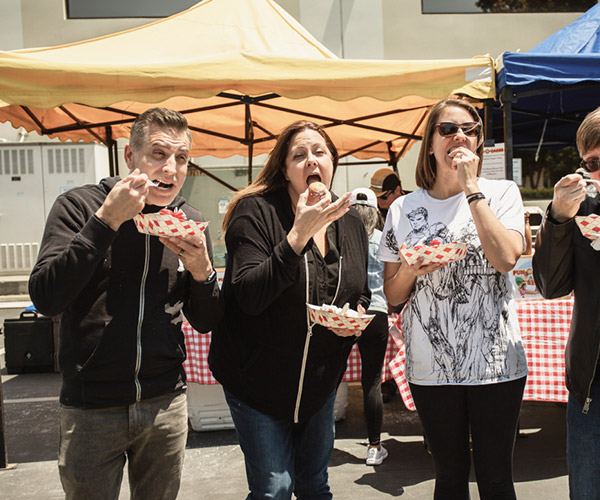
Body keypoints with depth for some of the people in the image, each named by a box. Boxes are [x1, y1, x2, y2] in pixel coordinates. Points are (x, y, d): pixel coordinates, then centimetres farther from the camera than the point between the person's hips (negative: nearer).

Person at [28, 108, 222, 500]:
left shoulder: (191, 221, 2)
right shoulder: (79, 206, -7)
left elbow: (207, 322, 7)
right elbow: (46, 298, -19)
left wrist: (202, 272, -14)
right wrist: (106, 220, -24)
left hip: (166, 403, 3)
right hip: (90, 408, -3)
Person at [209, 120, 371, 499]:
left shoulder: (351, 224, 3)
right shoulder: (255, 212, -15)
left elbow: (362, 296, 14)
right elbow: (250, 297, -26)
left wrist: (357, 316, -9)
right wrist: (299, 234, -32)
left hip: (321, 382, 5)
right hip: (259, 379, -5)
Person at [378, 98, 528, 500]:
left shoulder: (501, 193, 2)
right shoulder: (403, 209, 5)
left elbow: (506, 258, -18)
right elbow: (392, 295, 8)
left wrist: (471, 187, -14)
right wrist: (410, 270, -13)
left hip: (495, 360, -1)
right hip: (431, 367, 2)